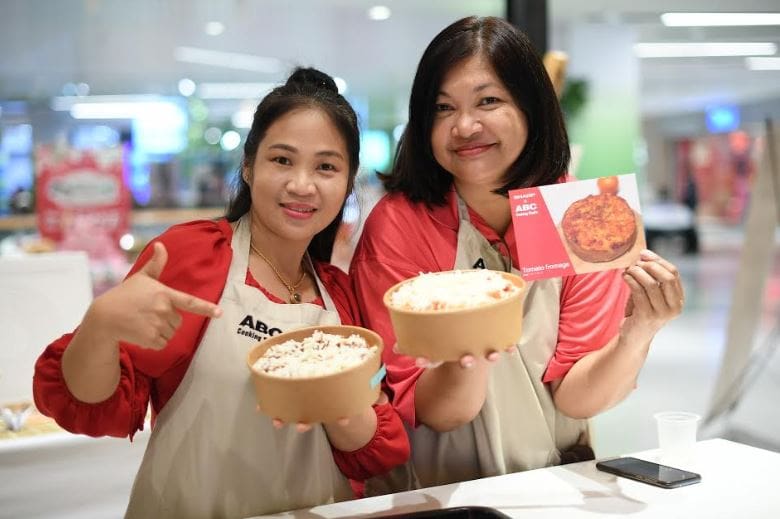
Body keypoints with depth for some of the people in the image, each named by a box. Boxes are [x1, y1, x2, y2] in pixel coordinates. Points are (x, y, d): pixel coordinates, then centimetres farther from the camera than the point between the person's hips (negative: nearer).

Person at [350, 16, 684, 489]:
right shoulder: (398, 225, -12)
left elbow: (575, 397, -8)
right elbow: (428, 411, -11)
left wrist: (637, 334, -25)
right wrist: (471, 353, -29)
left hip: (565, 485, 1)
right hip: (444, 491, 0)